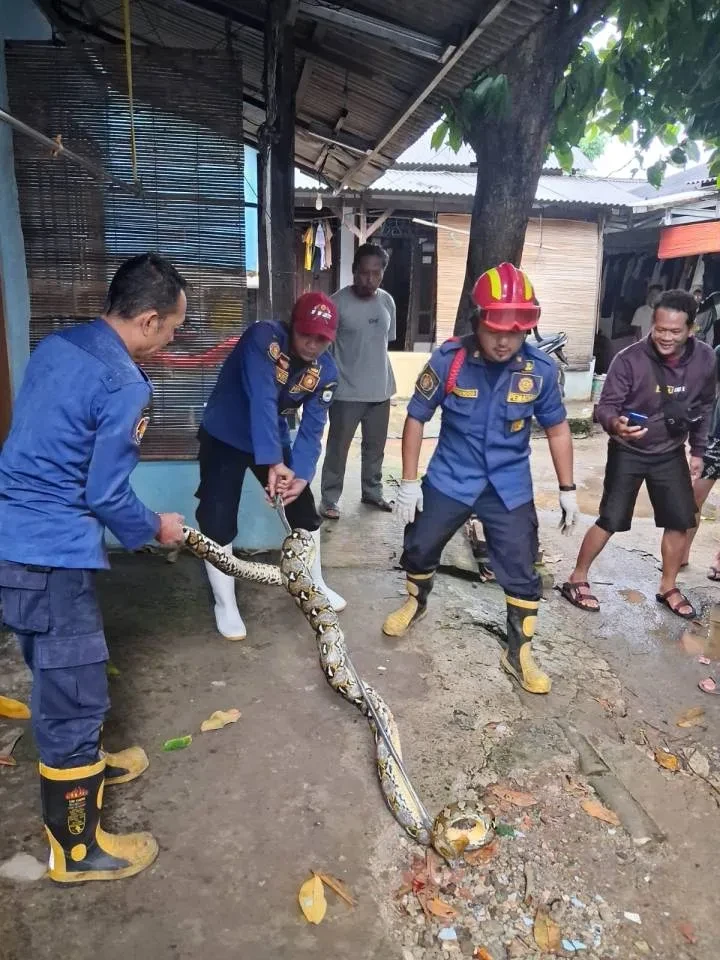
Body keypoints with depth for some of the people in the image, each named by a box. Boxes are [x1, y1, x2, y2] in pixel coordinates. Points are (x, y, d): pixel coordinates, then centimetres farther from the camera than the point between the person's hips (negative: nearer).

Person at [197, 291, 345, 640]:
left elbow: (312, 429, -15)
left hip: (274, 439, 5)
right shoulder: (263, 338, -29)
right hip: (224, 437, -5)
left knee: (304, 509, 8)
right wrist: (272, 463, -48)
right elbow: (261, 401, -40)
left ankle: (315, 585, 30)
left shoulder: (326, 370, -13)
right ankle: (225, 604, 10)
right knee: (218, 521, -10)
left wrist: (301, 476, -30)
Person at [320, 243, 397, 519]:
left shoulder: (387, 302, 4)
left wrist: (381, 377, 16)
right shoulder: (339, 302, -13)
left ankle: (372, 492, 33)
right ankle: (329, 499, 16)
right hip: (346, 392, -5)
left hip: (380, 390, 5)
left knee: (375, 447, 17)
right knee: (337, 448, 4)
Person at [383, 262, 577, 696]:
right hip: (450, 478, 0)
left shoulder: (541, 368, -15)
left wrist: (568, 488, 3)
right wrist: (409, 481, -7)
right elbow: (417, 417, -8)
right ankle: (417, 602, 45)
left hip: (510, 487, 0)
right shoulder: (449, 359, -18)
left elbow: (557, 427, 1)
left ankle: (519, 652, 24)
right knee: (419, 548, 14)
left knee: (522, 571, 4)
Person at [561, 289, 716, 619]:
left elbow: (704, 407, 7)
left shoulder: (705, 359, -9)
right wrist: (614, 424, -43)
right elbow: (606, 406, -20)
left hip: (671, 454, 4)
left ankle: (668, 588, 25)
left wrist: (698, 450, 9)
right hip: (628, 452, -4)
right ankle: (576, 580, 11)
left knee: (681, 521, 6)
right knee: (611, 520, -5)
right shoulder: (630, 359, -22)